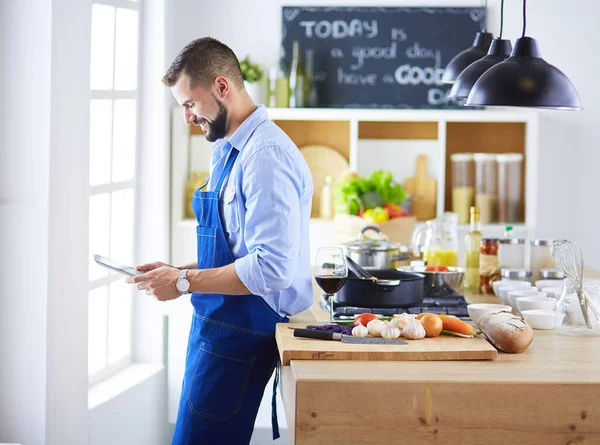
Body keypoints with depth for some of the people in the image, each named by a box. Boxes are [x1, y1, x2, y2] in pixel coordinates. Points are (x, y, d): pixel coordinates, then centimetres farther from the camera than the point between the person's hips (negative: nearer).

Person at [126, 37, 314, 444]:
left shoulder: (267, 155, -19)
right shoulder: (229, 150, 13)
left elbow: (271, 268, -25)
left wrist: (184, 283, -17)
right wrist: (179, 271, 9)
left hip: (241, 335, -10)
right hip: (218, 328, 10)